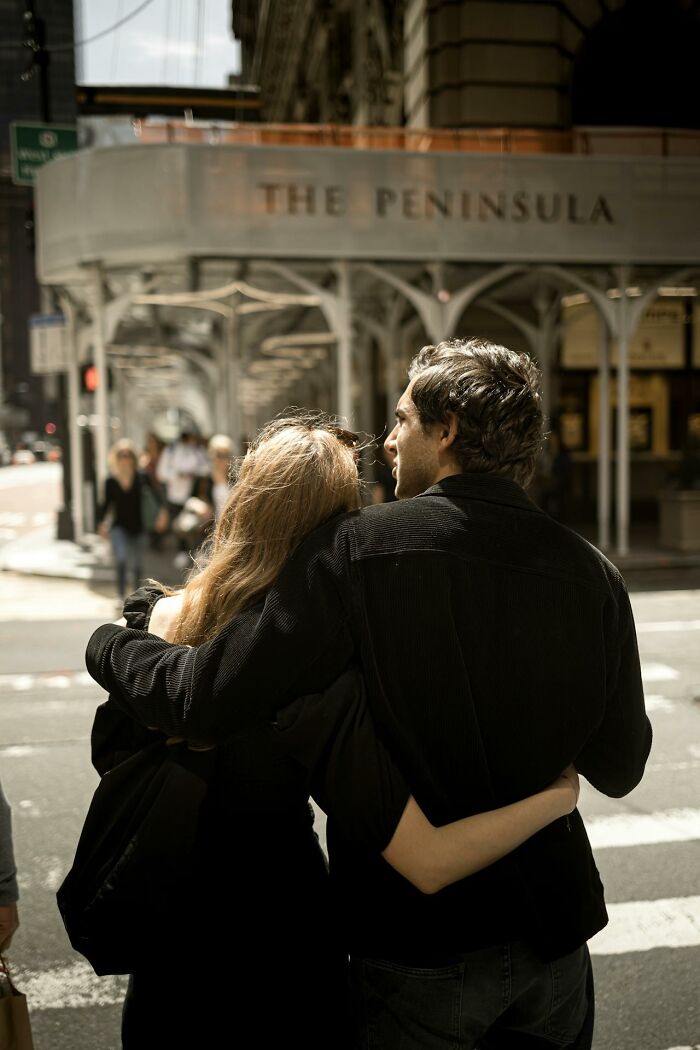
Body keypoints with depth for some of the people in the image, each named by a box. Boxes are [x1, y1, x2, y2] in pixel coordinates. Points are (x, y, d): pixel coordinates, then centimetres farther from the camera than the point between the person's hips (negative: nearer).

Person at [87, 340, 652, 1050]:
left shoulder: (358, 549, -19)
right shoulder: (591, 572, -7)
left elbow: (207, 698, -19)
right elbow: (619, 768, 2)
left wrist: (106, 644, 0)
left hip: (419, 942, -4)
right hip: (555, 937, 4)